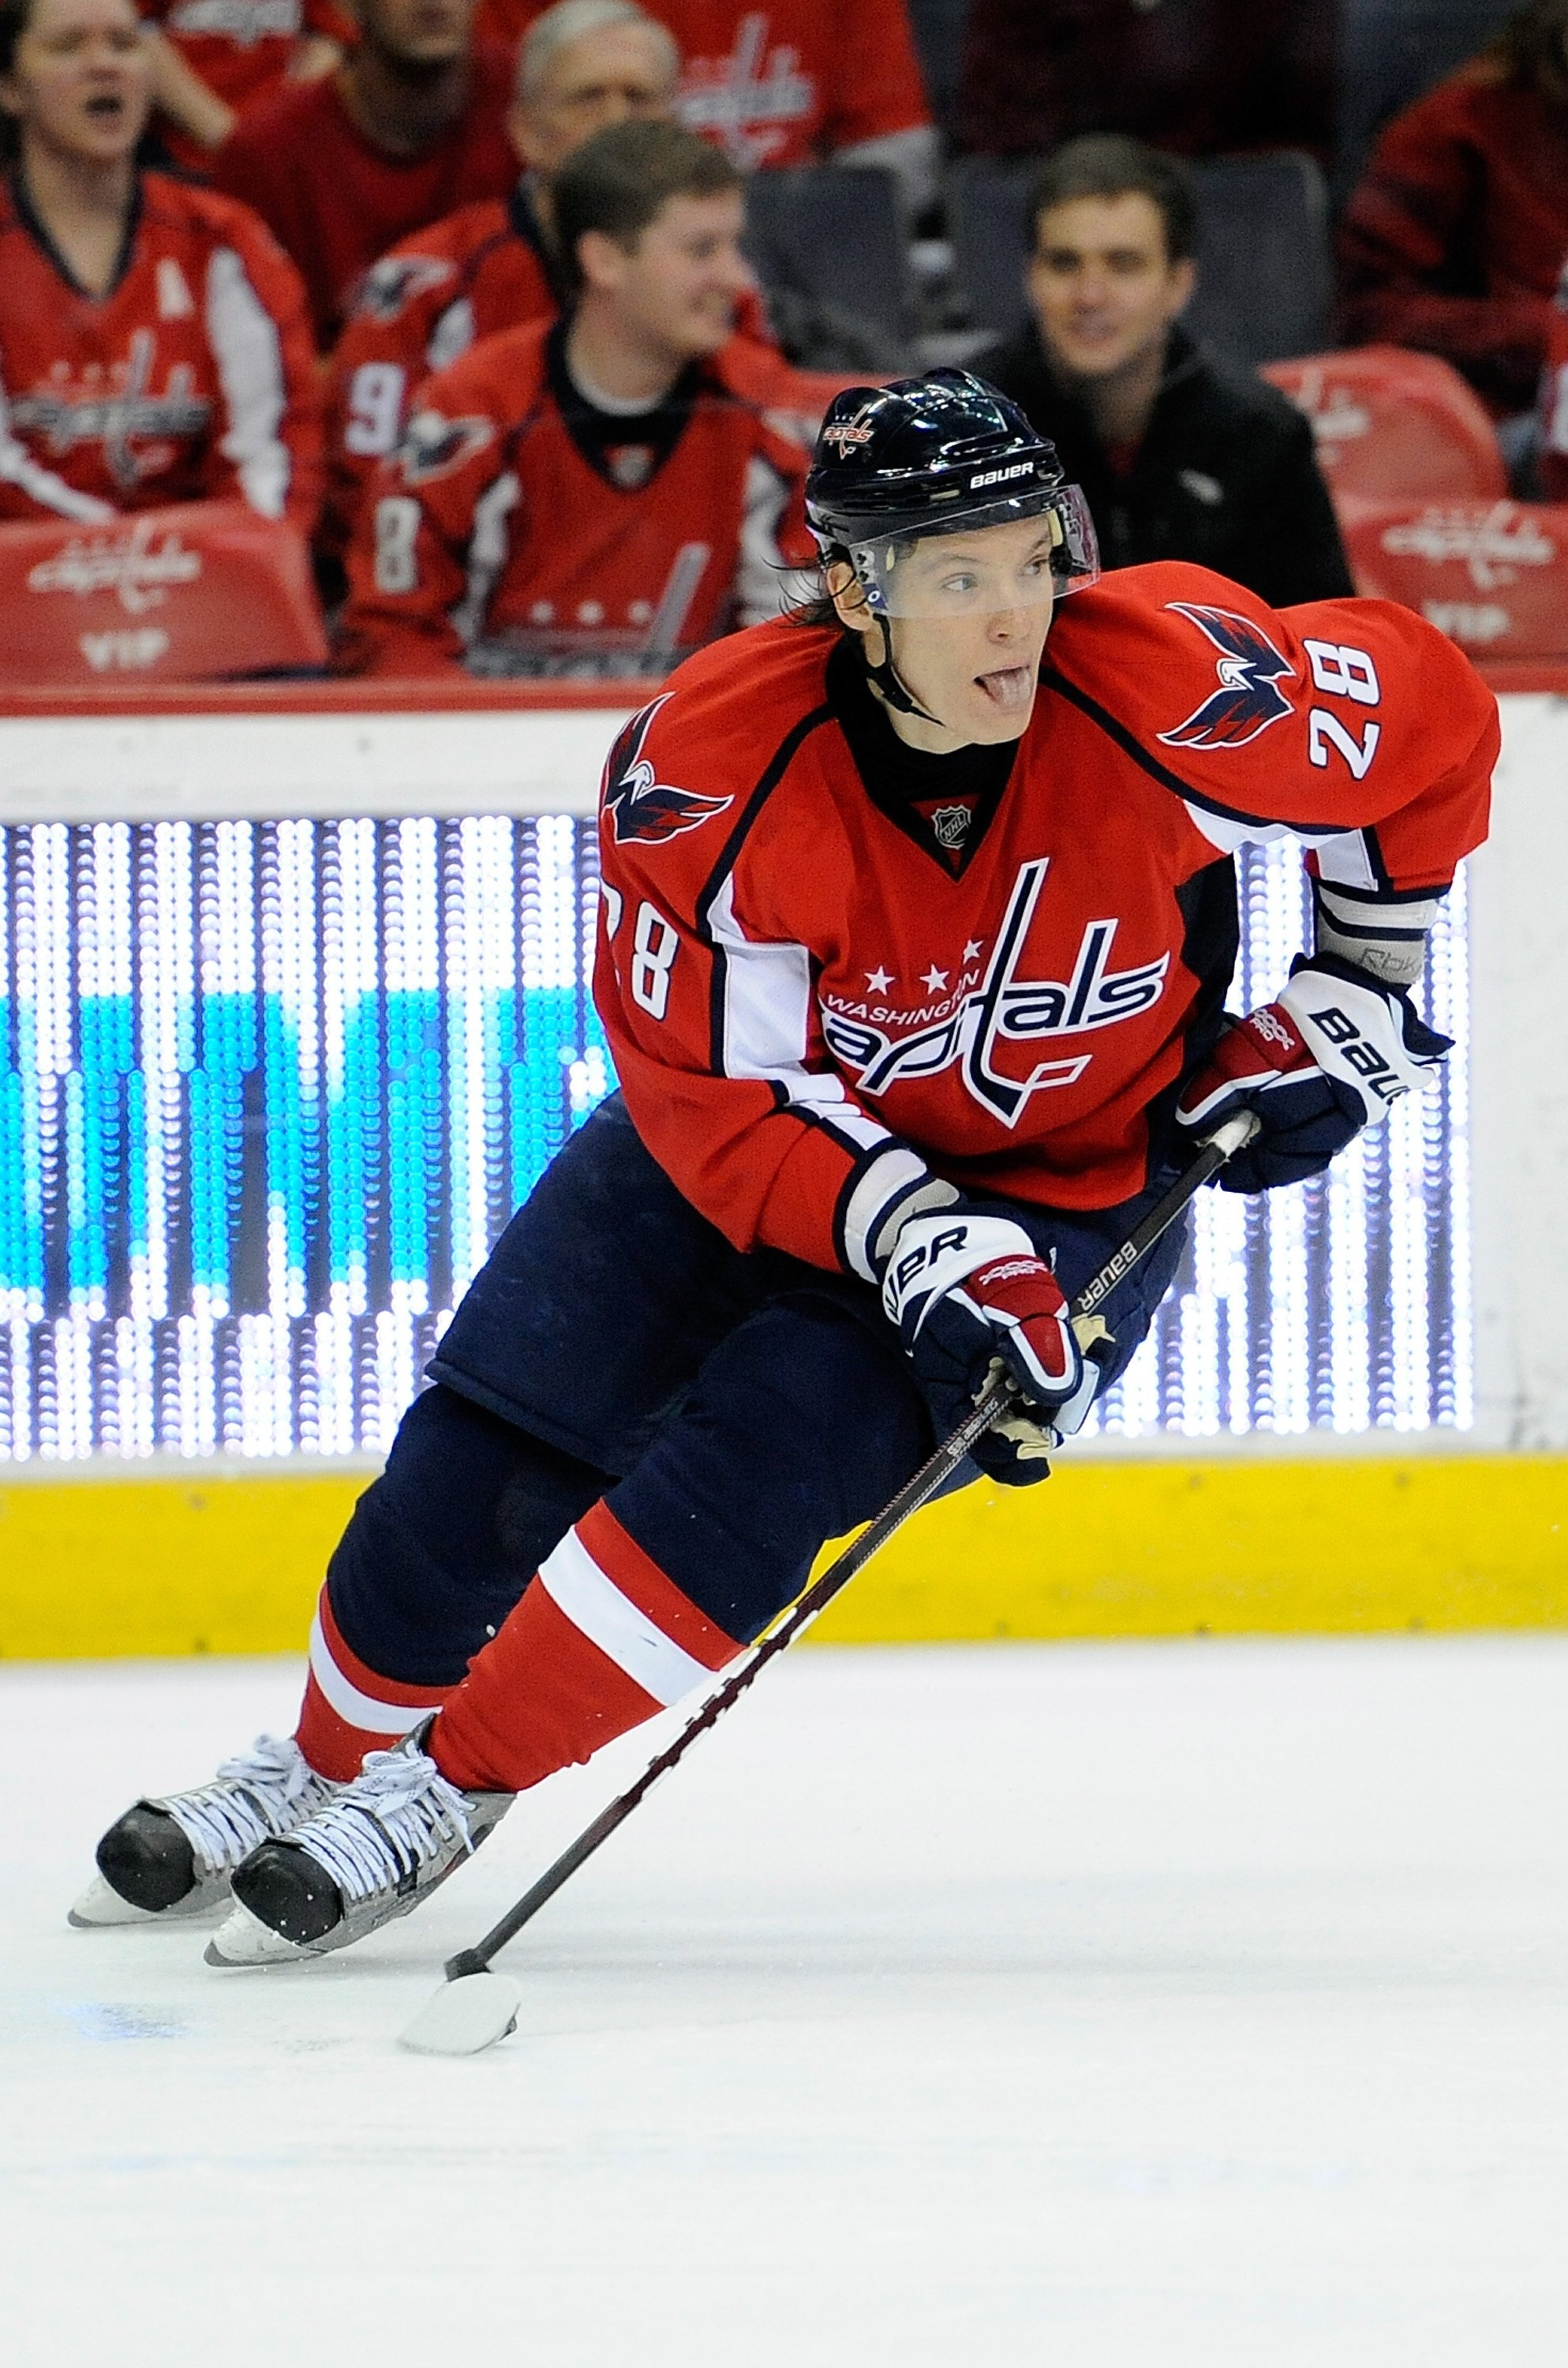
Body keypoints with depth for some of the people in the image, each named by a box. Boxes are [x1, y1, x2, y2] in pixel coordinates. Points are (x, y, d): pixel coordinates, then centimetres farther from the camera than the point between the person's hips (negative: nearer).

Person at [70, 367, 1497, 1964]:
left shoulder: (1167, 691, -28)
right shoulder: (716, 758, -28)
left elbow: (1430, 722, -9)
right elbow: (717, 1089, -23)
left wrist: (1354, 1000, -4)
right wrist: (928, 1255, -34)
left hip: (1071, 1180, -1)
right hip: (759, 1126, 1)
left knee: (767, 1449, -21)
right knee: (487, 1457, -2)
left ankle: (451, 1789, -6)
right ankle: (326, 1759, 26)